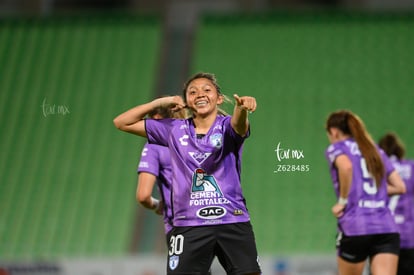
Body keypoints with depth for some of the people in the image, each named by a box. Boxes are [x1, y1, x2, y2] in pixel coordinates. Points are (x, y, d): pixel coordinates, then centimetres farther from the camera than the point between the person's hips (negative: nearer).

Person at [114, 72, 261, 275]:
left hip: (233, 222, -2)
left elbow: (239, 124, -24)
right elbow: (122, 123, 16)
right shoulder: (174, 129, 11)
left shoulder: (226, 127, 2)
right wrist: (160, 102, 7)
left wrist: (241, 107, -48)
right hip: (188, 226, 2)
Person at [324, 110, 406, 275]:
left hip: (354, 229, -4)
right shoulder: (376, 151, 22)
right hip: (387, 229, 4)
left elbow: (346, 166, -19)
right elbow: (400, 187, 16)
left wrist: (342, 201, -8)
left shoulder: (336, 148, 6)